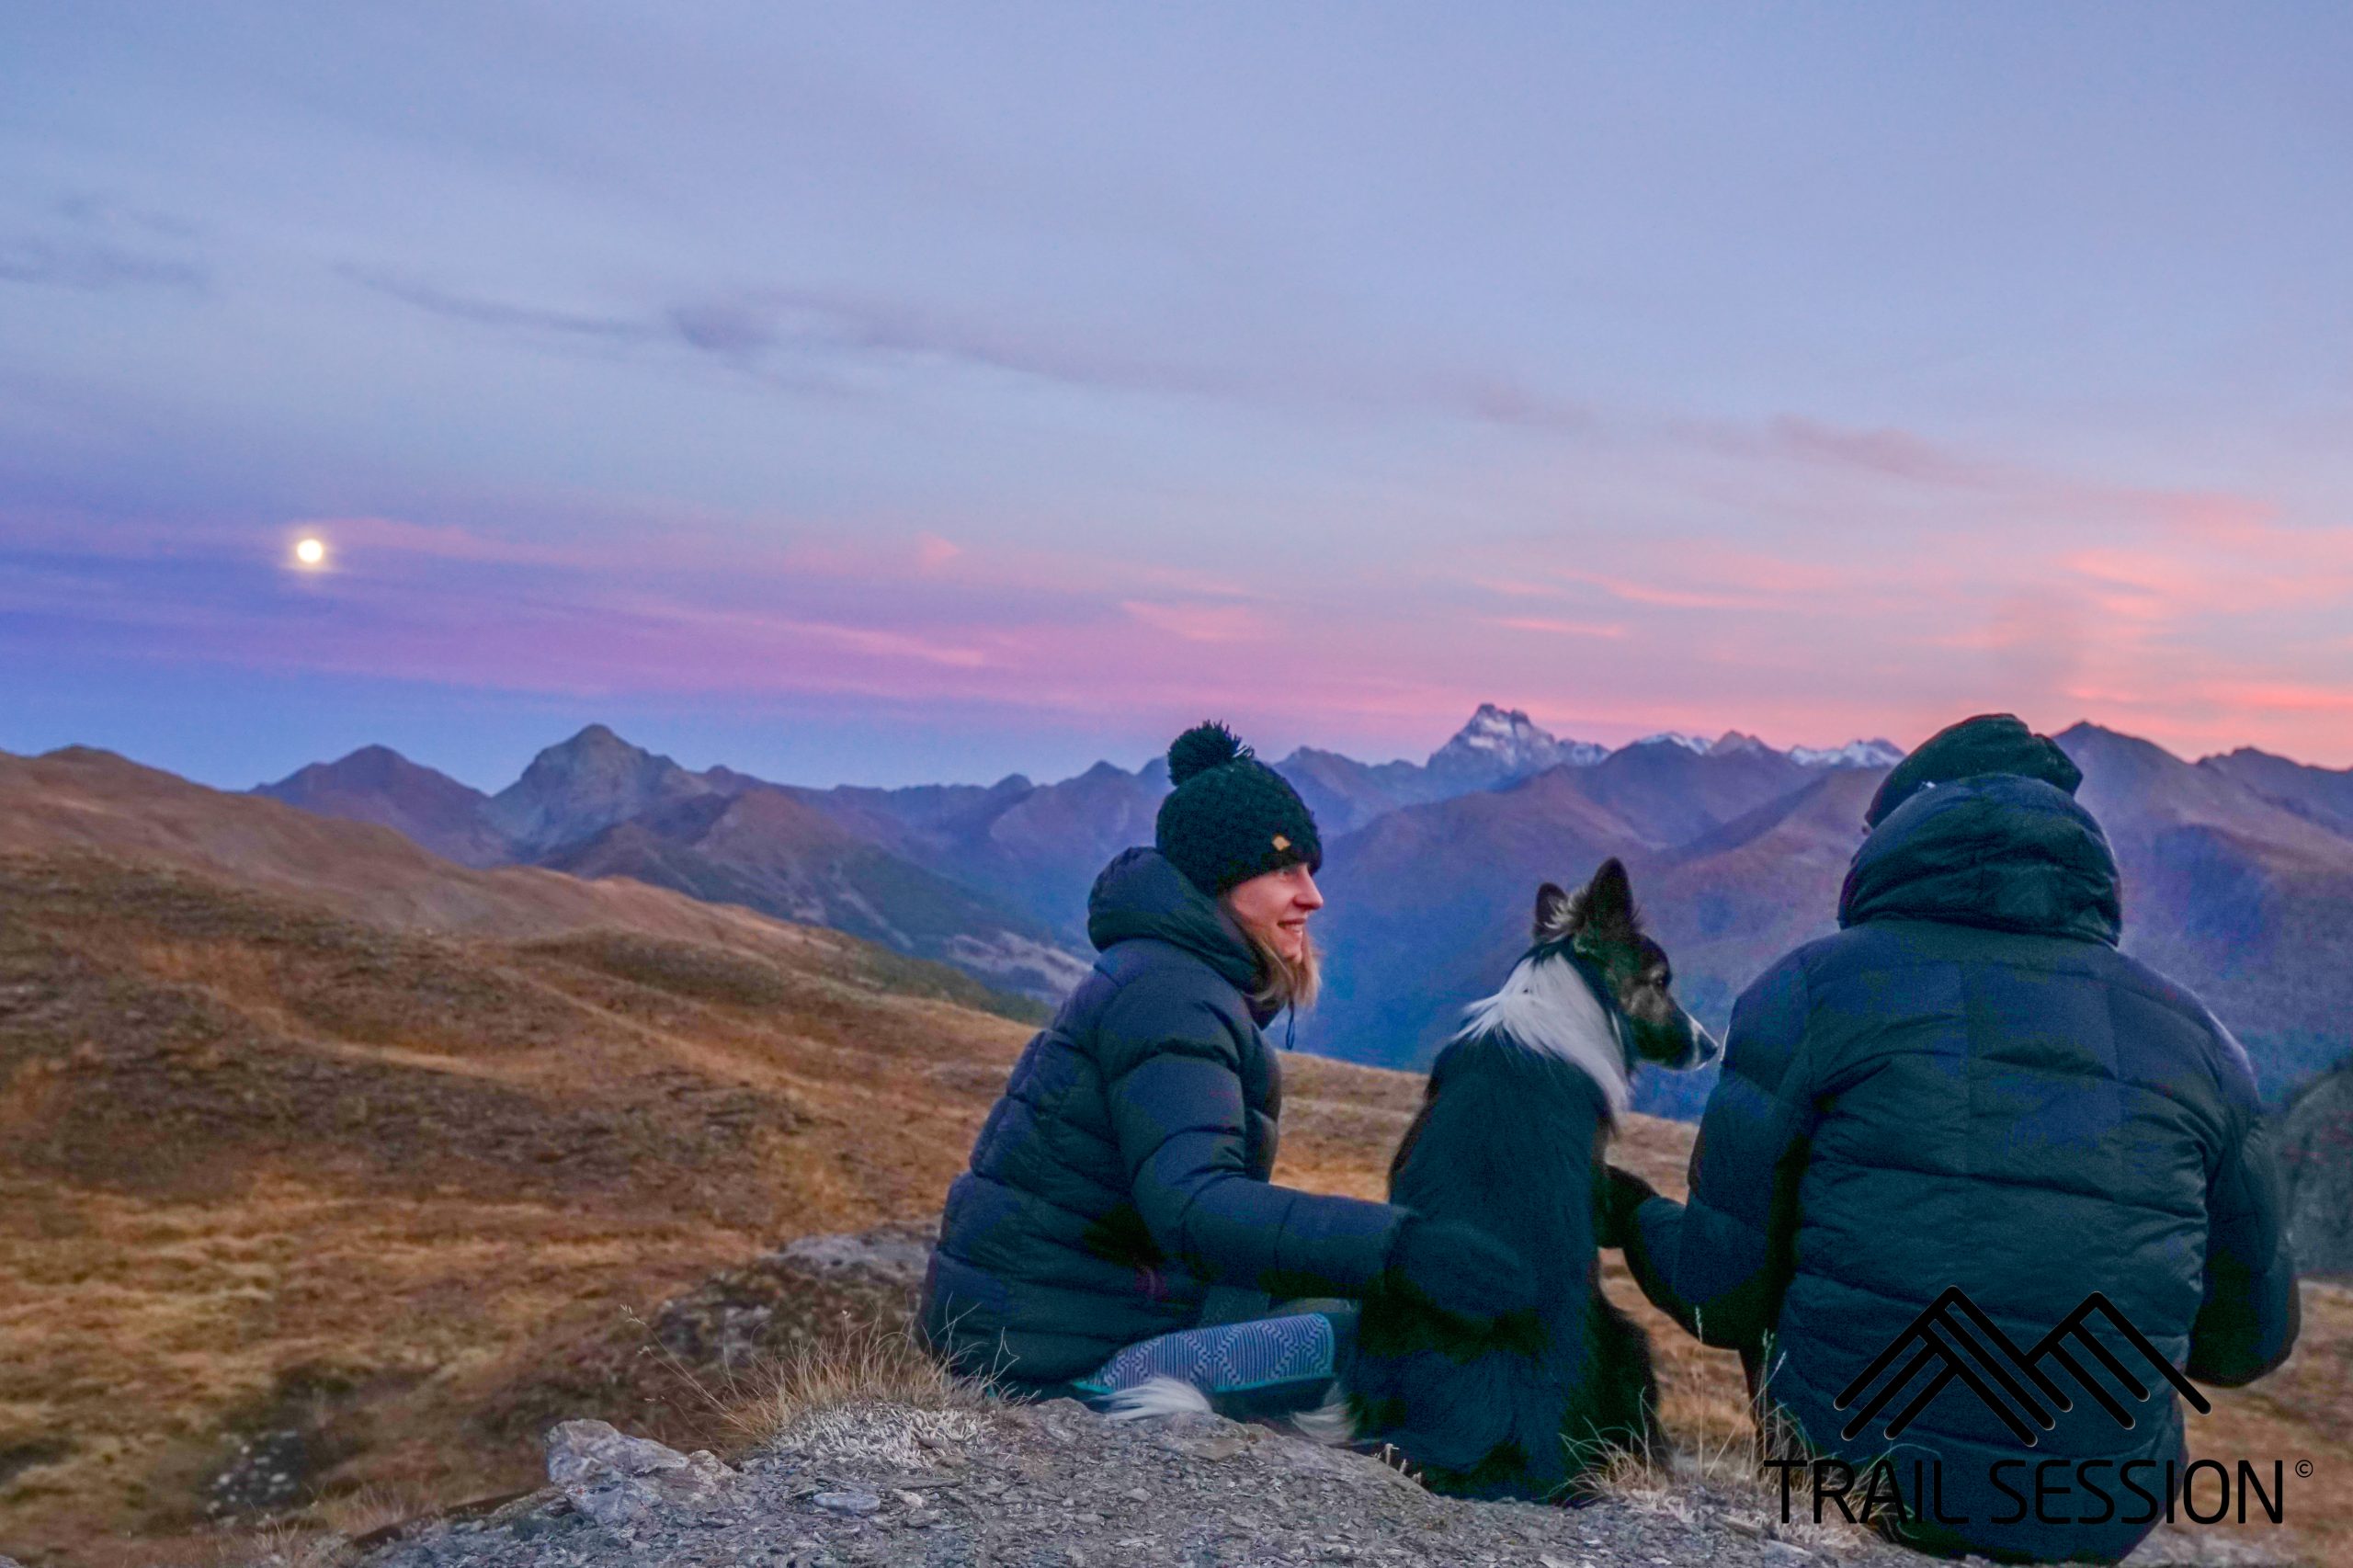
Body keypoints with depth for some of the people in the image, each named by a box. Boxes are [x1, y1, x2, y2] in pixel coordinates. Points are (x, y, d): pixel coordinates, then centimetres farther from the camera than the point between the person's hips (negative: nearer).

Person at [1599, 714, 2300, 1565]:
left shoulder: (1814, 985, -6)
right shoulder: (2195, 1036, 4)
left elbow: (1722, 1297, -6)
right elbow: (2249, 1342, 12)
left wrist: (1633, 1216, 15)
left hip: (1846, 1469, -2)